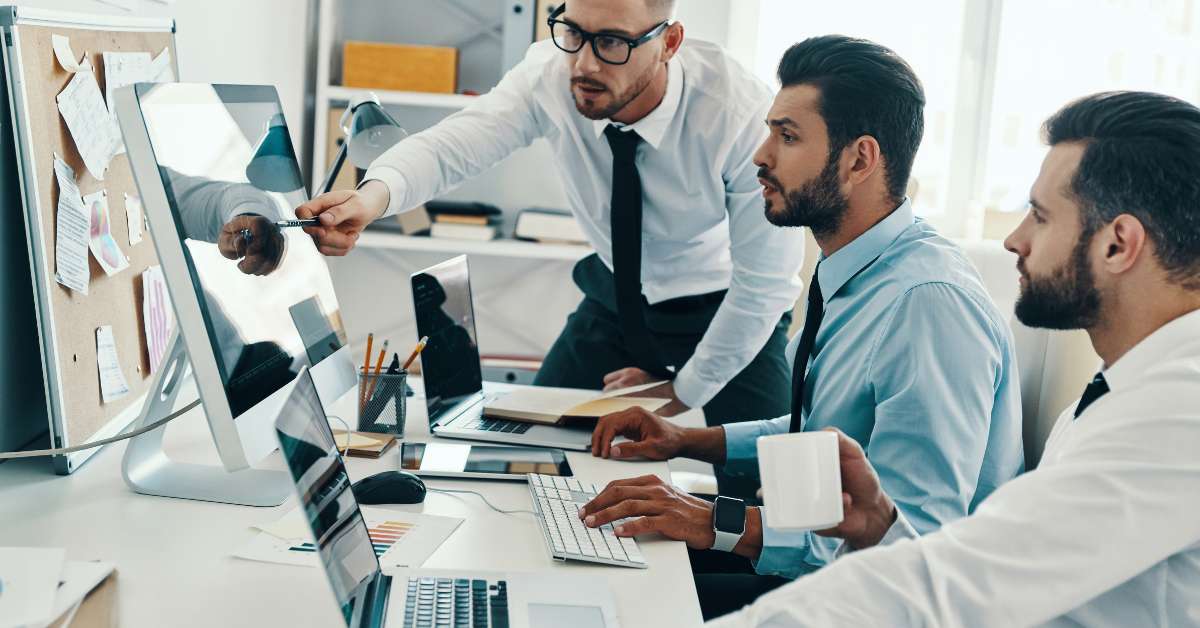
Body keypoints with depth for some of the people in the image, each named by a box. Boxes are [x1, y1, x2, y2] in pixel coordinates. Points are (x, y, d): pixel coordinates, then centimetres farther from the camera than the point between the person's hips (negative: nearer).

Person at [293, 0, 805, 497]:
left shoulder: (743, 112, -31)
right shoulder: (550, 74, -22)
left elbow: (767, 279, -23)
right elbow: (450, 144, -35)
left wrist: (685, 393, -15)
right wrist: (375, 193, -58)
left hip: (724, 310, -3)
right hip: (616, 298, 3)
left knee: (755, 493, -12)